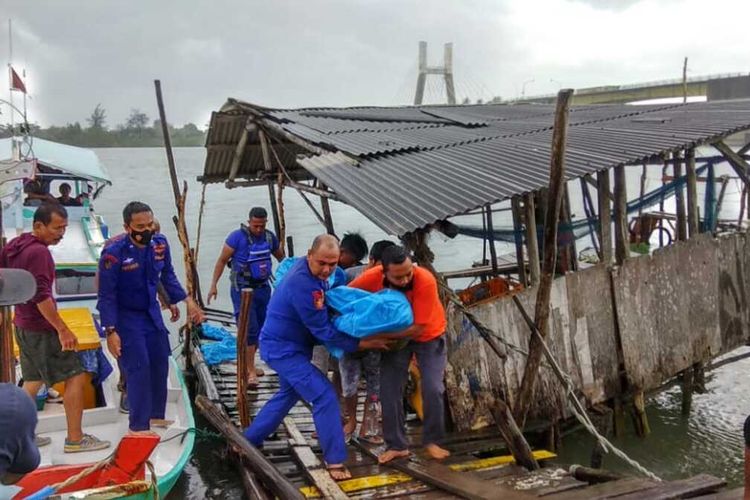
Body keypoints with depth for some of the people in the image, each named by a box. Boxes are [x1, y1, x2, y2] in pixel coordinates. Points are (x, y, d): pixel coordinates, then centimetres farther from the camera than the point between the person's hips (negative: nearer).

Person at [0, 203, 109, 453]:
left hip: (23, 324, 10)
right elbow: (41, 296, -25)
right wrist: (63, 330, -23)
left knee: (33, 380, 18)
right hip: (41, 328, -10)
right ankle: (75, 439, 1)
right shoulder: (38, 252, -21)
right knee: (75, 376, -3)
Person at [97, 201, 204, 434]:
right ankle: (139, 426, 5)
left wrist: (188, 300, 1)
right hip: (127, 317, -6)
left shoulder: (160, 244, -11)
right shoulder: (113, 254, -26)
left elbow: (168, 277, 6)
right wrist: (111, 331, -20)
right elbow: (106, 296, -18)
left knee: (160, 364, 13)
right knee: (139, 369, -7)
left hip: (152, 313, 6)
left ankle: (155, 415, 31)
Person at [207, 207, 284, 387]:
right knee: (249, 329, -11)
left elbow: (281, 257, 20)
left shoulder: (270, 237, 4)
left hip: (263, 288, 6)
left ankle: (248, 365, 26)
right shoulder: (237, 236, -11)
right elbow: (222, 260, -6)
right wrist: (214, 285, -12)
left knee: (260, 329, 11)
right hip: (242, 289, -6)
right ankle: (251, 372, -7)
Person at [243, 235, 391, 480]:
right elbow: (323, 330, -26)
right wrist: (360, 344, -22)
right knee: (324, 395, -14)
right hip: (283, 348, -10)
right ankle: (335, 461, -7)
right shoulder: (303, 284, -31)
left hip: (288, 345, 10)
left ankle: (248, 440, 37)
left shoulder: (312, 271, -1)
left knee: (288, 394, 25)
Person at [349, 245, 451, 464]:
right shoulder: (372, 277, -28)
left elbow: (418, 327, -34)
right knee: (389, 390, -2)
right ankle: (396, 445, 12)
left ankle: (432, 441, 12)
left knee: (433, 389, -9)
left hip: (429, 336, -2)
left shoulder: (425, 281, -37)